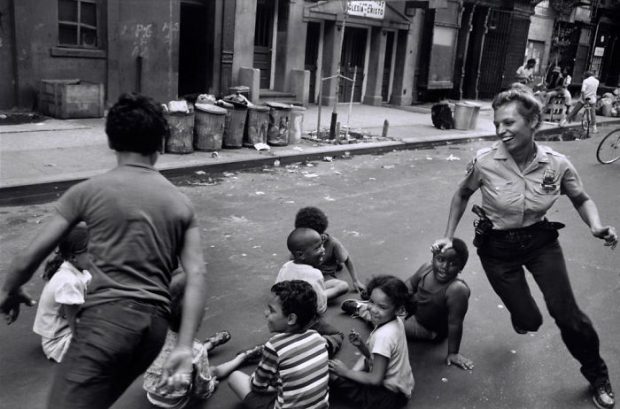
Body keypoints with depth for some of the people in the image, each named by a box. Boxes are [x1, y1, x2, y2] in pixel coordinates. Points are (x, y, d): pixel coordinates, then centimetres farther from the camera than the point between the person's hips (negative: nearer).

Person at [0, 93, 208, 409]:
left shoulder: (89, 191, 2)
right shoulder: (180, 202, 11)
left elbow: (29, 257, 4)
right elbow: (197, 276, 1)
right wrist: (184, 347, -1)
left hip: (107, 318, -5)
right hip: (155, 325, 6)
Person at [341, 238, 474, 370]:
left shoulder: (457, 289, -41)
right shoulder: (426, 268, -22)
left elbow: (455, 324, -33)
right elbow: (410, 285, -4)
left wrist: (453, 353, -24)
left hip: (430, 330, -5)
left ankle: (364, 311, 25)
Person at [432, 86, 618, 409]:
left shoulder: (557, 164, -18)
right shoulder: (485, 161, -22)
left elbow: (581, 199, 1)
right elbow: (462, 195, -1)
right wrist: (449, 236, -4)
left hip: (541, 240, 1)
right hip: (497, 246, -1)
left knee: (566, 314, -3)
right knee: (529, 321, 4)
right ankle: (519, 312, 46)